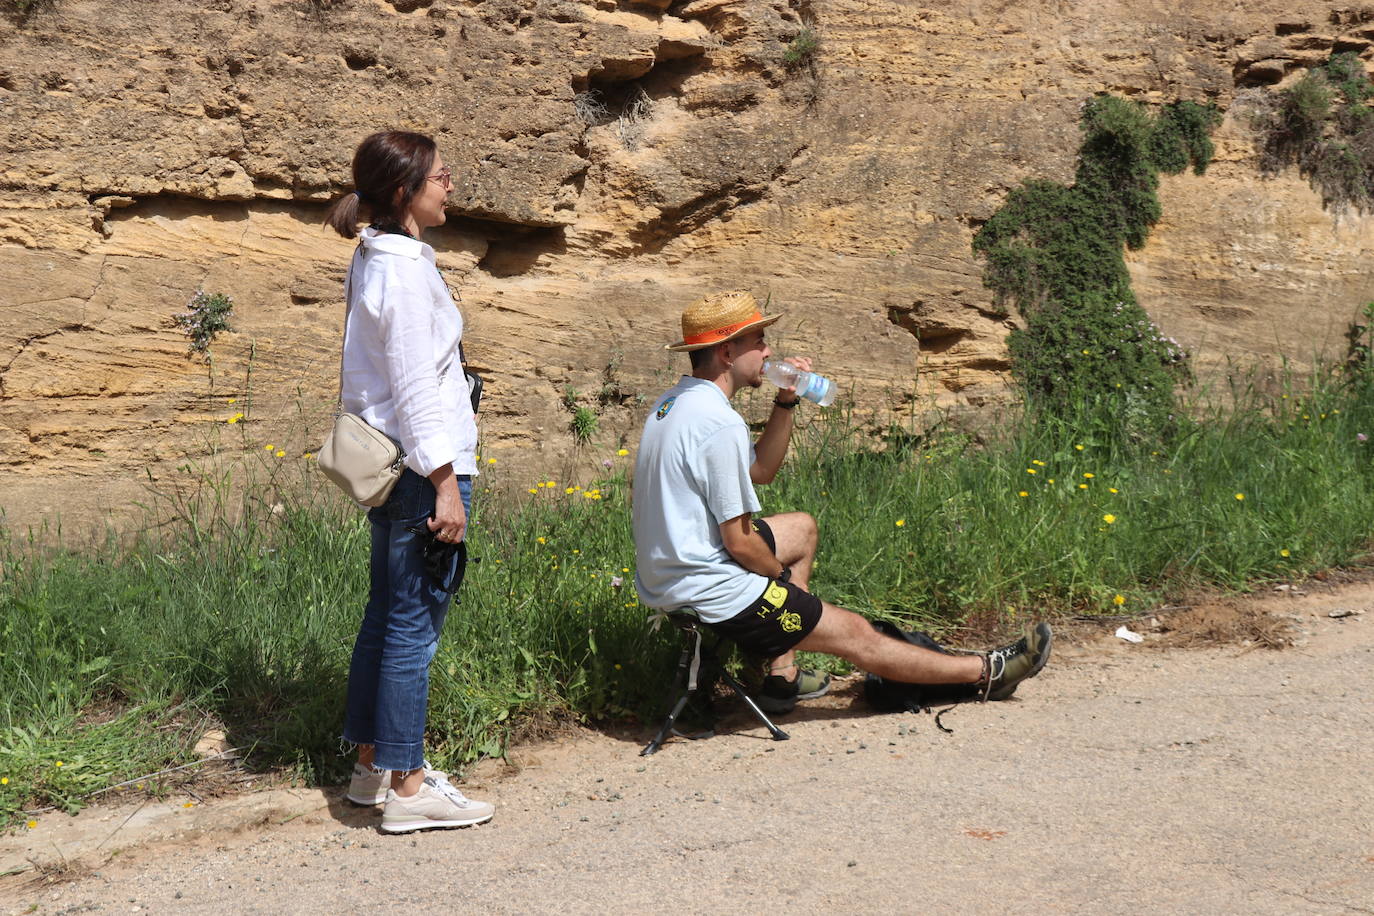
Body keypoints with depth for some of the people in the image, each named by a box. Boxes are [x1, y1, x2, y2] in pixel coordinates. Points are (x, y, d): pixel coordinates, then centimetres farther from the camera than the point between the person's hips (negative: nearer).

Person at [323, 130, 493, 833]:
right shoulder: (405, 269, -17)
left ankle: (372, 764, 27)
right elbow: (416, 388, -20)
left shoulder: (371, 261, 12)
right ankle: (406, 789, 5)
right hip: (422, 466, -10)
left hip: (385, 461, 10)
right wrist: (445, 484, -18)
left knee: (386, 615, 16)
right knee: (414, 624, -3)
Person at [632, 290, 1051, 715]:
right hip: (710, 592, -10)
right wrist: (783, 575, -2)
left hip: (662, 576, 10)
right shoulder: (720, 424, -24)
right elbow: (739, 542, -21)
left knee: (802, 528, 29)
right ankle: (987, 672, 19)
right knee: (856, 634, 3)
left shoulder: (675, 401, 7)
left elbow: (760, 469, 17)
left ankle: (781, 677, 24)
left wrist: (785, 403, 5)